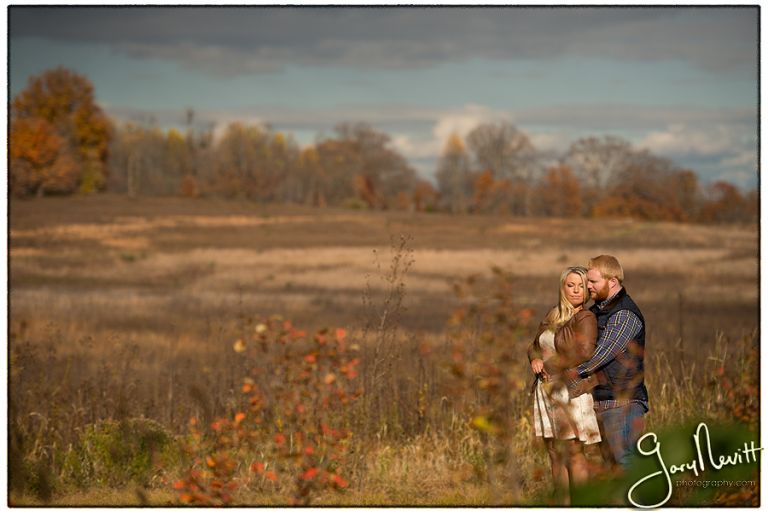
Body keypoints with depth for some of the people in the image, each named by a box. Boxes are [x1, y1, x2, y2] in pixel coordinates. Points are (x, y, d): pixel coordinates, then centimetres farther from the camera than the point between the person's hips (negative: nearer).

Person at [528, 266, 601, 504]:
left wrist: (548, 365, -7)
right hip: (546, 390, 7)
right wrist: (535, 360, -5)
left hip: (570, 390, -7)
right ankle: (564, 505, 12)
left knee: (573, 453, -7)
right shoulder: (553, 315, 14)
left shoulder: (586, 318, -9)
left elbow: (583, 356, -19)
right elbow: (534, 346, 18)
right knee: (554, 453, 7)